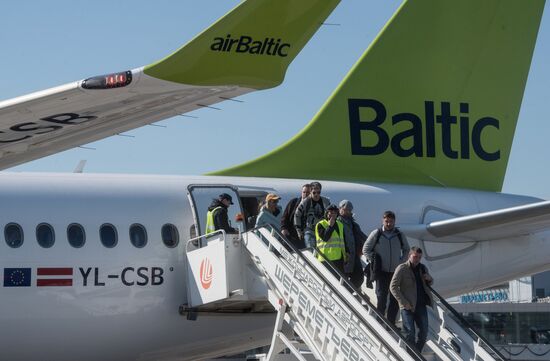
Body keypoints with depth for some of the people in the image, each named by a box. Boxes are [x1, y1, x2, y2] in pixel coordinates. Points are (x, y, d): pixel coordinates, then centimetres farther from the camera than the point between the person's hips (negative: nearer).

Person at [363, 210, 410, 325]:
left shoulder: (400, 235, 5)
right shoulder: (376, 234, -2)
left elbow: (406, 249, 21)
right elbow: (366, 249, 4)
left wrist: (402, 261, 8)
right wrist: (374, 261, -4)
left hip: (396, 271, 3)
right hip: (382, 271, -3)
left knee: (395, 298, 4)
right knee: (381, 297, -6)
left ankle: (391, 322, 12)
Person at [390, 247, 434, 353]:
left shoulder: (423, 268, 12)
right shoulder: (402, 268, -6)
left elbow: (430, 283, 28)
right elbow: (393, 286, -8)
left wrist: (429, 279, 2)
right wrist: (403, 302, -15)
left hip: (421, 304, 6)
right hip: (408, 306, -6)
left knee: (424, 331, 5)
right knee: (409, 332, -5)